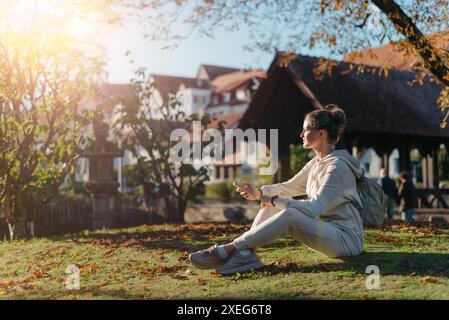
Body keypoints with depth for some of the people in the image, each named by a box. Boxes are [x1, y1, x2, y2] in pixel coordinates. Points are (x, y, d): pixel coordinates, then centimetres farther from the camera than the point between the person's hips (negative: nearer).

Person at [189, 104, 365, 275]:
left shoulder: (338, 166, -17)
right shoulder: (315, 163, 11)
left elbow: (315, 208, -26)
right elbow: (289, 187, 18)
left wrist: (276, 201, -19)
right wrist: (259, 192, 2)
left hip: (346, 238, -9)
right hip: (324, 231, 9)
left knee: (289, 215, -31)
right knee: (271, 205, -3)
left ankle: (227, 250, -28)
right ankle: (245, 254, -20)